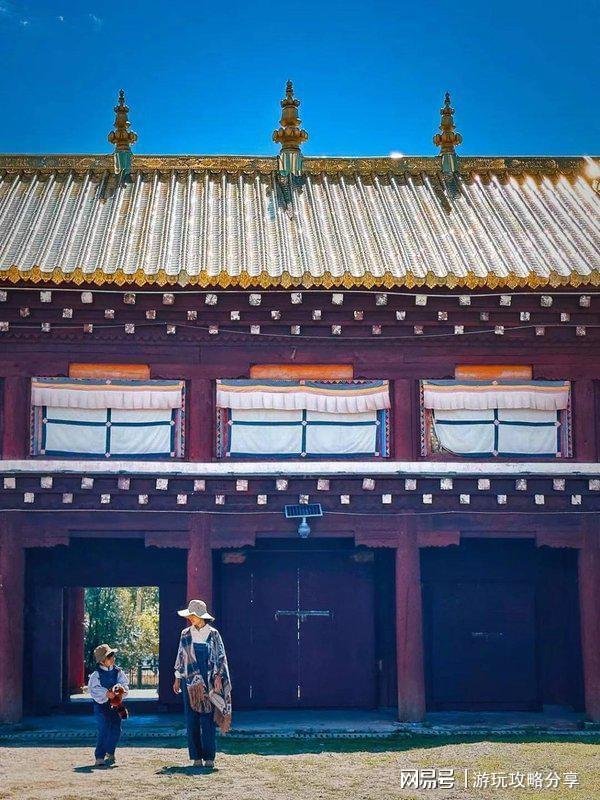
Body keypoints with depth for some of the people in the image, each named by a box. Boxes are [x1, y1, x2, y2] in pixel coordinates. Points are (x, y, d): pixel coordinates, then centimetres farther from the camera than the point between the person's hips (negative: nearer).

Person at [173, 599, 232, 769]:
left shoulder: (213, 634, 0)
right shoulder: (186, 634, 8)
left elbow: (220, 657, 1)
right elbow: (181, 657, 13)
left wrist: (218, 677, -8)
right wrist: (177, 679, 10)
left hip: (208, 683, -3)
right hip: (190, 683, 3)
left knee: (208, 720, -5)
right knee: (192, 720, 1)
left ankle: (209, 757, 0)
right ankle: (196, 757, 6)